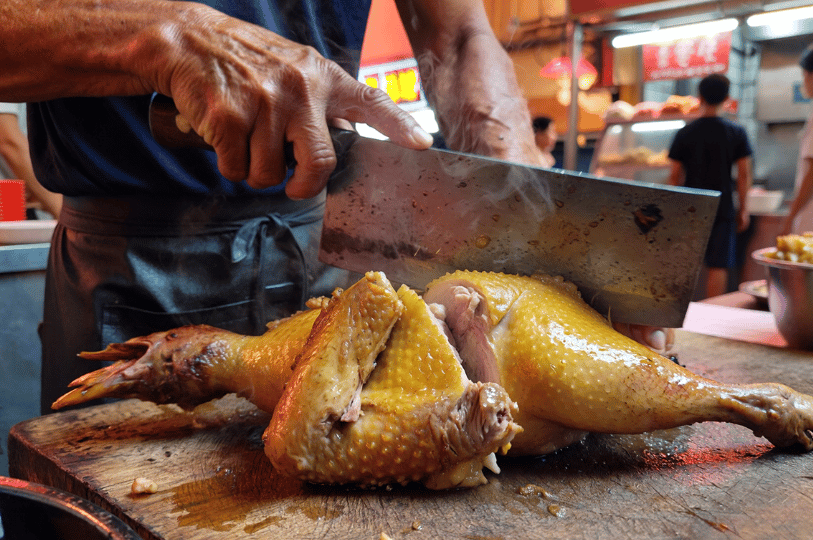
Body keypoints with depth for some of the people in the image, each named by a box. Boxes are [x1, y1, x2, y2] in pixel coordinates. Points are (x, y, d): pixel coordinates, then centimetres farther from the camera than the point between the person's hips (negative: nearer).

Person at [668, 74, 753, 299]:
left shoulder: (684, 133, 0)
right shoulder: (737, 133, -1)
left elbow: (675, 176, 0)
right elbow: (744, 174, -3)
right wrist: (743, 208, 6)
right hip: (722, 208, -1)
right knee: (718, 265, 2)